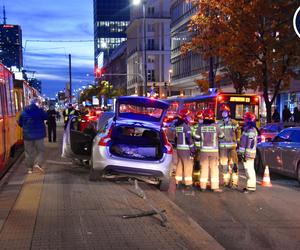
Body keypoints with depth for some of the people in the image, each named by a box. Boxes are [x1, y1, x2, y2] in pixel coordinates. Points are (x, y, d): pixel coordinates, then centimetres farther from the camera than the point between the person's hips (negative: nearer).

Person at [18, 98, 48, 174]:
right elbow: (46, 117, 2)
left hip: (27, 135, 3)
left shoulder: (24, 112, 2)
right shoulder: (39, 110, -10)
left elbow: (20, 123, 8)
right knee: (40, 150, 9)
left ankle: (30, 168, 14)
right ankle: (37, 163, -10)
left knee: (29, 152, 11)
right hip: (38, 134, -3)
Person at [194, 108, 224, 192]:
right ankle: (215, 186, 6)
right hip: (214, 150, -2)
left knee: (204, 167, 10)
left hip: (204, 150, 2)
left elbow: (197, 138, 0)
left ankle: (203, 186, 15)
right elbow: (221, 136, 2)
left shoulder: (201, 126, -7)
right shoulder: (215, 126, -10)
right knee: (214, 168, 5)